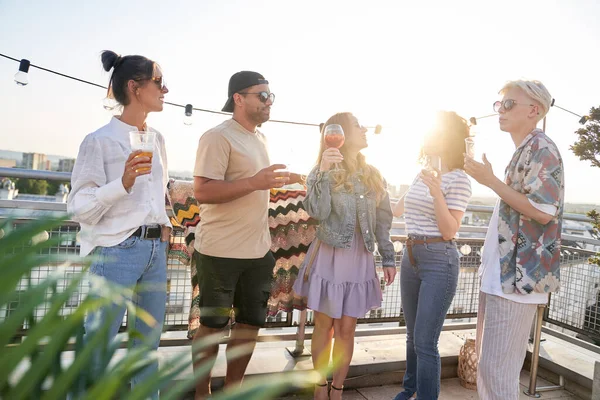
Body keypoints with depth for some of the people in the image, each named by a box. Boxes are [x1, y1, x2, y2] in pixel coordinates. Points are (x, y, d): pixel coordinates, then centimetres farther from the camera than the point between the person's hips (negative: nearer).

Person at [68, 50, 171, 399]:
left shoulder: (157, 139, 11)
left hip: (156, 248, 7)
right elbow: (79, 208, -11)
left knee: (150, 341, 16)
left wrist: (164, 225, 12)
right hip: (117, 249, -6)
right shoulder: (99, 140, -9)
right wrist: (124, 182, -25)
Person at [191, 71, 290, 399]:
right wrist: (255, 182, -28)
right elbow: (202, 192, -23)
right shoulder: (218, 137, -13)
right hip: (221, 251, -8)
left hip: (258, 250, 8)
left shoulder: (260, 138, 14)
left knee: (251, 322, 14)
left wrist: (275, 182, 9)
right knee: (212, 324, 7)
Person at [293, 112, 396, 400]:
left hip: (360, 260, 3)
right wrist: (323, 171, -25)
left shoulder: (373, 175, 8)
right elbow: (318, 213, -19)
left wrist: (388, 258, 8)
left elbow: (383, 221, 10)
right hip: (329, 257, -3)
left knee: (346, 329, 10)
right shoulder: (323, 171, -3)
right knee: (324, 326, 9)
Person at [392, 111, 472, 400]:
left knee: (425, 341, -5)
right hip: (410, 257, 7)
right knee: (412, 334, 19)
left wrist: (436, 191, -24)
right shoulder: (421, 174, 11)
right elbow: (399, 211, 25)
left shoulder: (458, 179, -9)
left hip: (439, 261, -7)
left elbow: (449, 231, -17)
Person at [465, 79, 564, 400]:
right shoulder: (523, 151, 19)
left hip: (518, 275, -10)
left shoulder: (541, 148, -10)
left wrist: (491, 181, -17)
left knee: (497, 368, -5)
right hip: (500, 273, 10)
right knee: (486, 364, 17)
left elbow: (543, 211, -20)